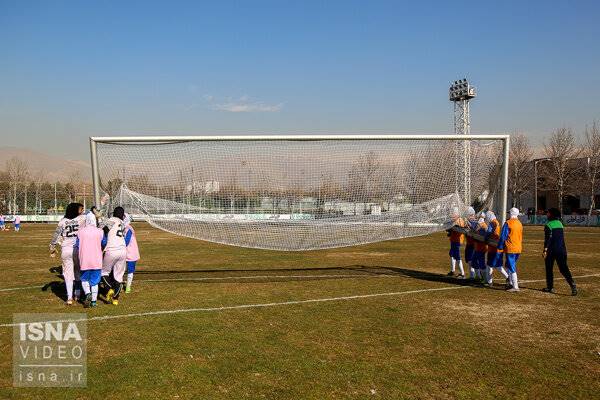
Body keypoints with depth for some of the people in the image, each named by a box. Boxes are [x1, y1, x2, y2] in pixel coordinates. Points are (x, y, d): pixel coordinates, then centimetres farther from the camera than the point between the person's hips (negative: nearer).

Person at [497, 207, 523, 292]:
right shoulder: (520, 224, 10)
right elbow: (520, 237, 18)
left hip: (510, 249, -7)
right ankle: (511, 283, 23)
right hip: (518, 249, 7)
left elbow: (503, 237, -12)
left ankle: (515, 287, -5)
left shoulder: (508, 223, -12)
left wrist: (500, 247, -4)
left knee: (512, 268, -4)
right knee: (509, 265, 21)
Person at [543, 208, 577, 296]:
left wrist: (545, 250, -18)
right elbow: (562, 237, 19)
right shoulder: (560, 224, 12)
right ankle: (572, 284, -13)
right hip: (561, 249, 6)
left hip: (552, 250, -6)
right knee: (563, 268, 5)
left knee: (549, 268, 8)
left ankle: (550, 287, 13)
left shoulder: (549, 225, -11)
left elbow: (548, 239, -17)